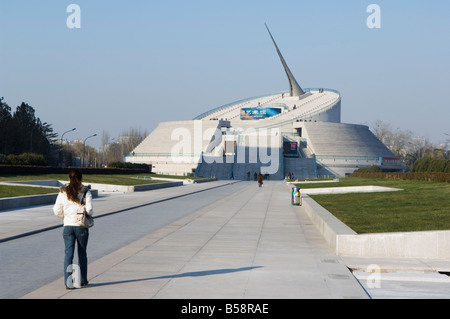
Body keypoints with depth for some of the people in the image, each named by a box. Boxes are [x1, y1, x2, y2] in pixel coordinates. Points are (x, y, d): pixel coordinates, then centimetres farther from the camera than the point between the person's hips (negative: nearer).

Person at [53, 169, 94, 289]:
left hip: (68, 226, 1)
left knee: (68, 253, 2)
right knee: (82, 253, 15)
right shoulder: (86, 192, -7)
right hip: (81, 226, -1)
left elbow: (57, 211, 1)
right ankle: (82, 280, 24)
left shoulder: (63, 192, 0)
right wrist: (89, 213, 9)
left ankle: (68, 282, -8)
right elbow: (89, 210, -14)